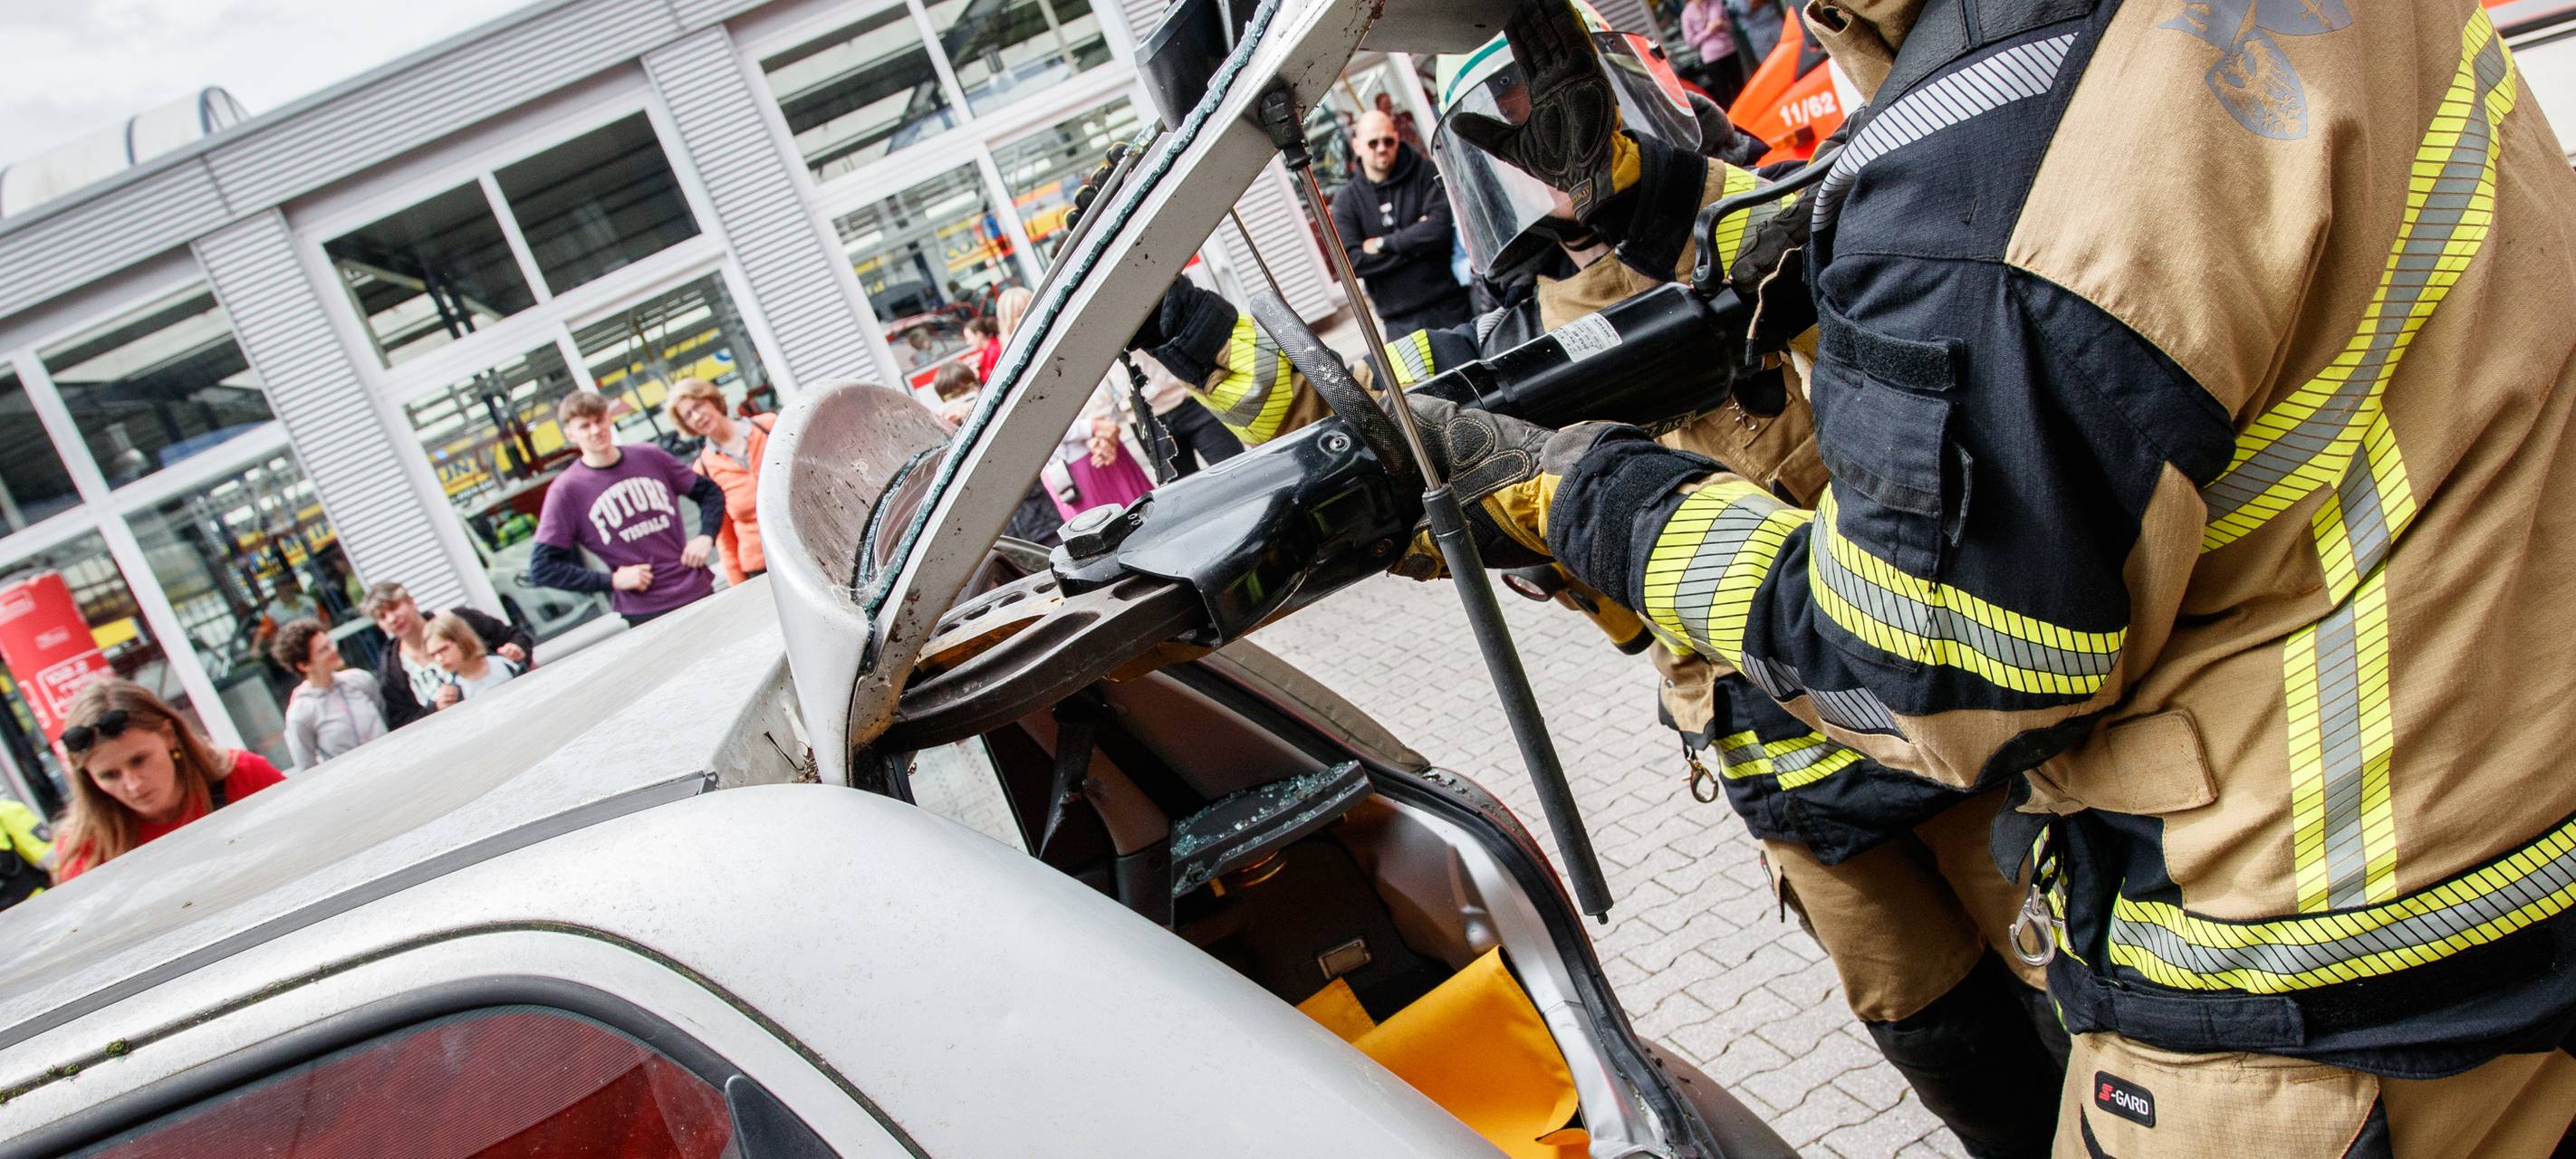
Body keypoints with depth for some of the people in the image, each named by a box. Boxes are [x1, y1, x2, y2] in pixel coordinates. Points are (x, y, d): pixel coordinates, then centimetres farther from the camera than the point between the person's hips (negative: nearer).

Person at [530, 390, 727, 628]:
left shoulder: (649, 457, 5)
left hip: (699, 593, 3)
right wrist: (613, 580, -11)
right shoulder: (566, 490, -5)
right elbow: (542, 569, -6)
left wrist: (706, 536, -2)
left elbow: (709, 492, 16)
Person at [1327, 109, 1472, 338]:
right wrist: (1415, 243, -10)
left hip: (1450, 308, 0)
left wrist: (1384, 244, -11)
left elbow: (1441, 225, -13)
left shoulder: (1423, 173, 1)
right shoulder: (1346, 201, 3)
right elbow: (1351, 261, -8)